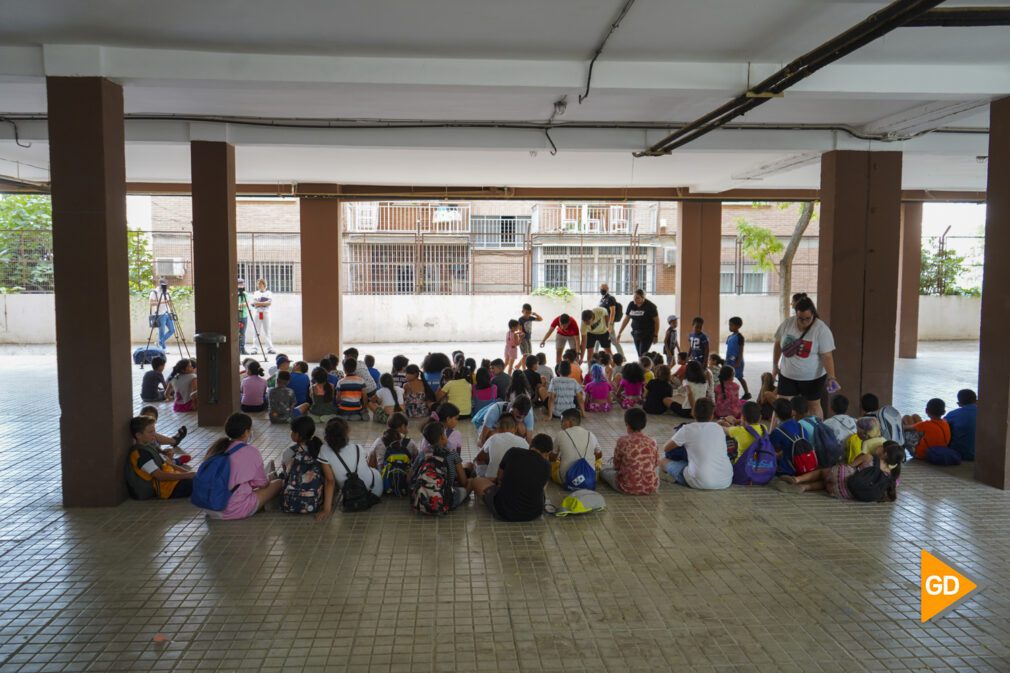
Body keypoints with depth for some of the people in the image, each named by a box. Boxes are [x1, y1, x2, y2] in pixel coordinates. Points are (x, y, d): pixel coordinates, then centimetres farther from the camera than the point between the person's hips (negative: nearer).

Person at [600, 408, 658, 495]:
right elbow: (656, 464, 10)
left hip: (628, 487, -4)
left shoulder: (622, 441, -14)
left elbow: (616, 466, -2)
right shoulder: (651, 442, -4)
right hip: (651, 487, 4)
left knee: (603, 471, 19)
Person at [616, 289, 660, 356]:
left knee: (643, 355, -12)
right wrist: (619, 333, 9)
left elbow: (656, 321, -7)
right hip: (636, 333, 5)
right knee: (640, 355, 6)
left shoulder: (650, 306, -14)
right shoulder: (631, 305, -1)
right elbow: (626, 319, 9)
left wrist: (656, 335, -8)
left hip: (647, 334, -5)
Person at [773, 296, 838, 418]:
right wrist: (775, 365, 12)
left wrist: (831, 377, -30)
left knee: (814, 406, 13)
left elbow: (827, 356, -20)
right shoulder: (787, 323, -7)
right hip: (787, 375, 3)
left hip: (812, 377, -3)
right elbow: (778, 344, 7)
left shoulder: (822, 330, -19)